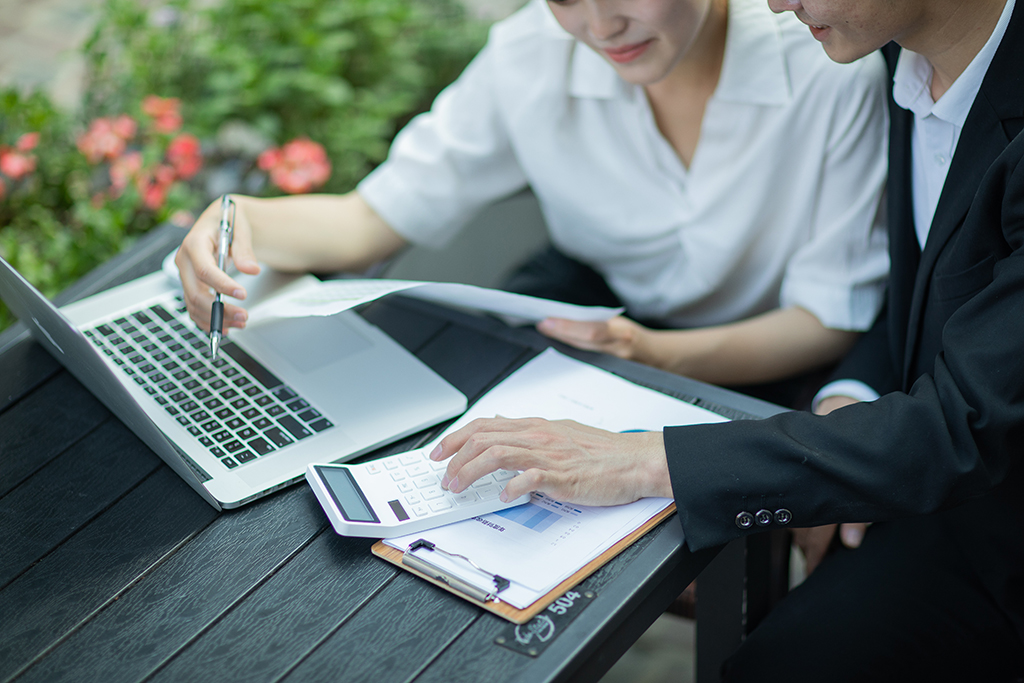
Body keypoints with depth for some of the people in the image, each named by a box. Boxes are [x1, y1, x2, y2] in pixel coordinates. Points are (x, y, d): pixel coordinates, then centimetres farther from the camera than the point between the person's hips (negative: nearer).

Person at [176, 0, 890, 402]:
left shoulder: (831, 63, -24)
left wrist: (661, 358, -35)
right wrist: (242, 219, -30)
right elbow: (376, 216, -8)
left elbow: (834, 316, -18)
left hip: (771, 356, -2)